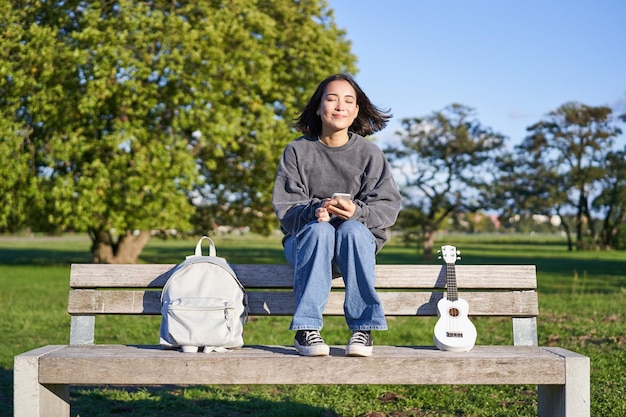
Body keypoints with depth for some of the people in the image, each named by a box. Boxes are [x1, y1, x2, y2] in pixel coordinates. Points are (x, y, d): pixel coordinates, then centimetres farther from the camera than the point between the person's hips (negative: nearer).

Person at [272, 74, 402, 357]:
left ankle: (362, 328, -29)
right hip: (305, 240, 0)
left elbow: (388, 206, -6)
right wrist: (314, 210, -28)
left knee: (353, 229, -33)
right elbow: (284, 207, -6)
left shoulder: (369, 153, 1)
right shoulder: (298, 151, 0)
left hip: (358, 237, 1)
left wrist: (358, 212, -28)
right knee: (319, 229, -34)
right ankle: (306, 328, -33)